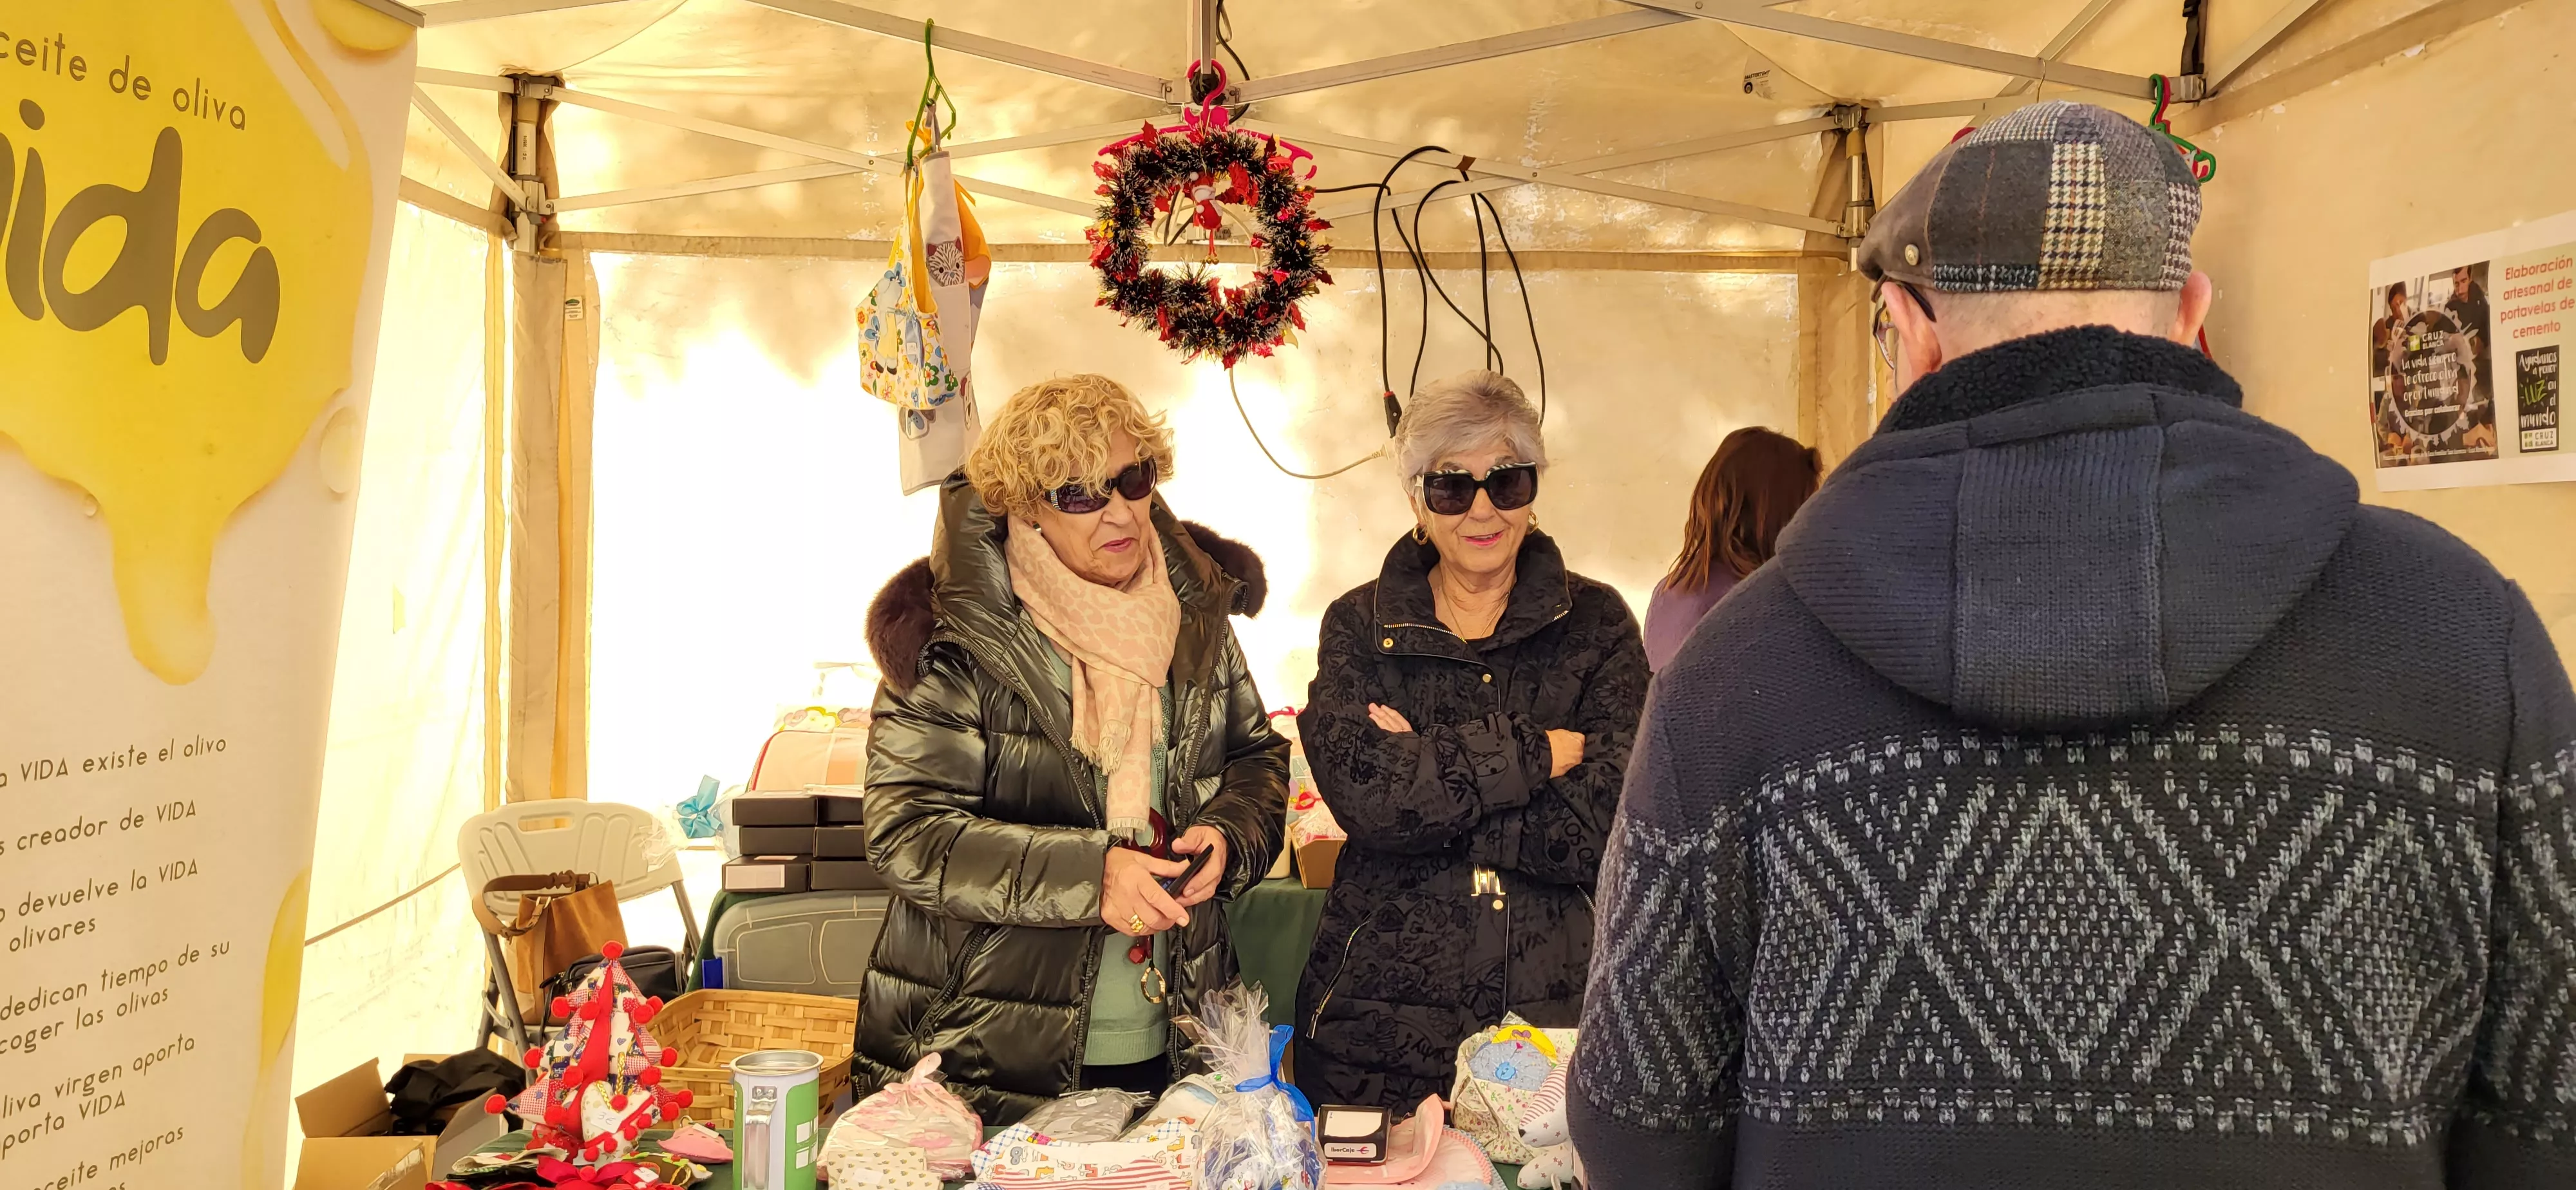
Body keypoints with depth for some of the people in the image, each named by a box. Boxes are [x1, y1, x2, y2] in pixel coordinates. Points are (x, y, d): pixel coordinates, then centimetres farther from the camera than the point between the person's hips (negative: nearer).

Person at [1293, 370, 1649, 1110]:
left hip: (1559, 1010, 0)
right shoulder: (1359, 626, 4)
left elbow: (1606, 827, -11)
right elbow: (1360, 793, -14)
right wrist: (1537, 752, -12)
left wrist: (1426, 774, -12)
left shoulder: (1596, 625, 2)